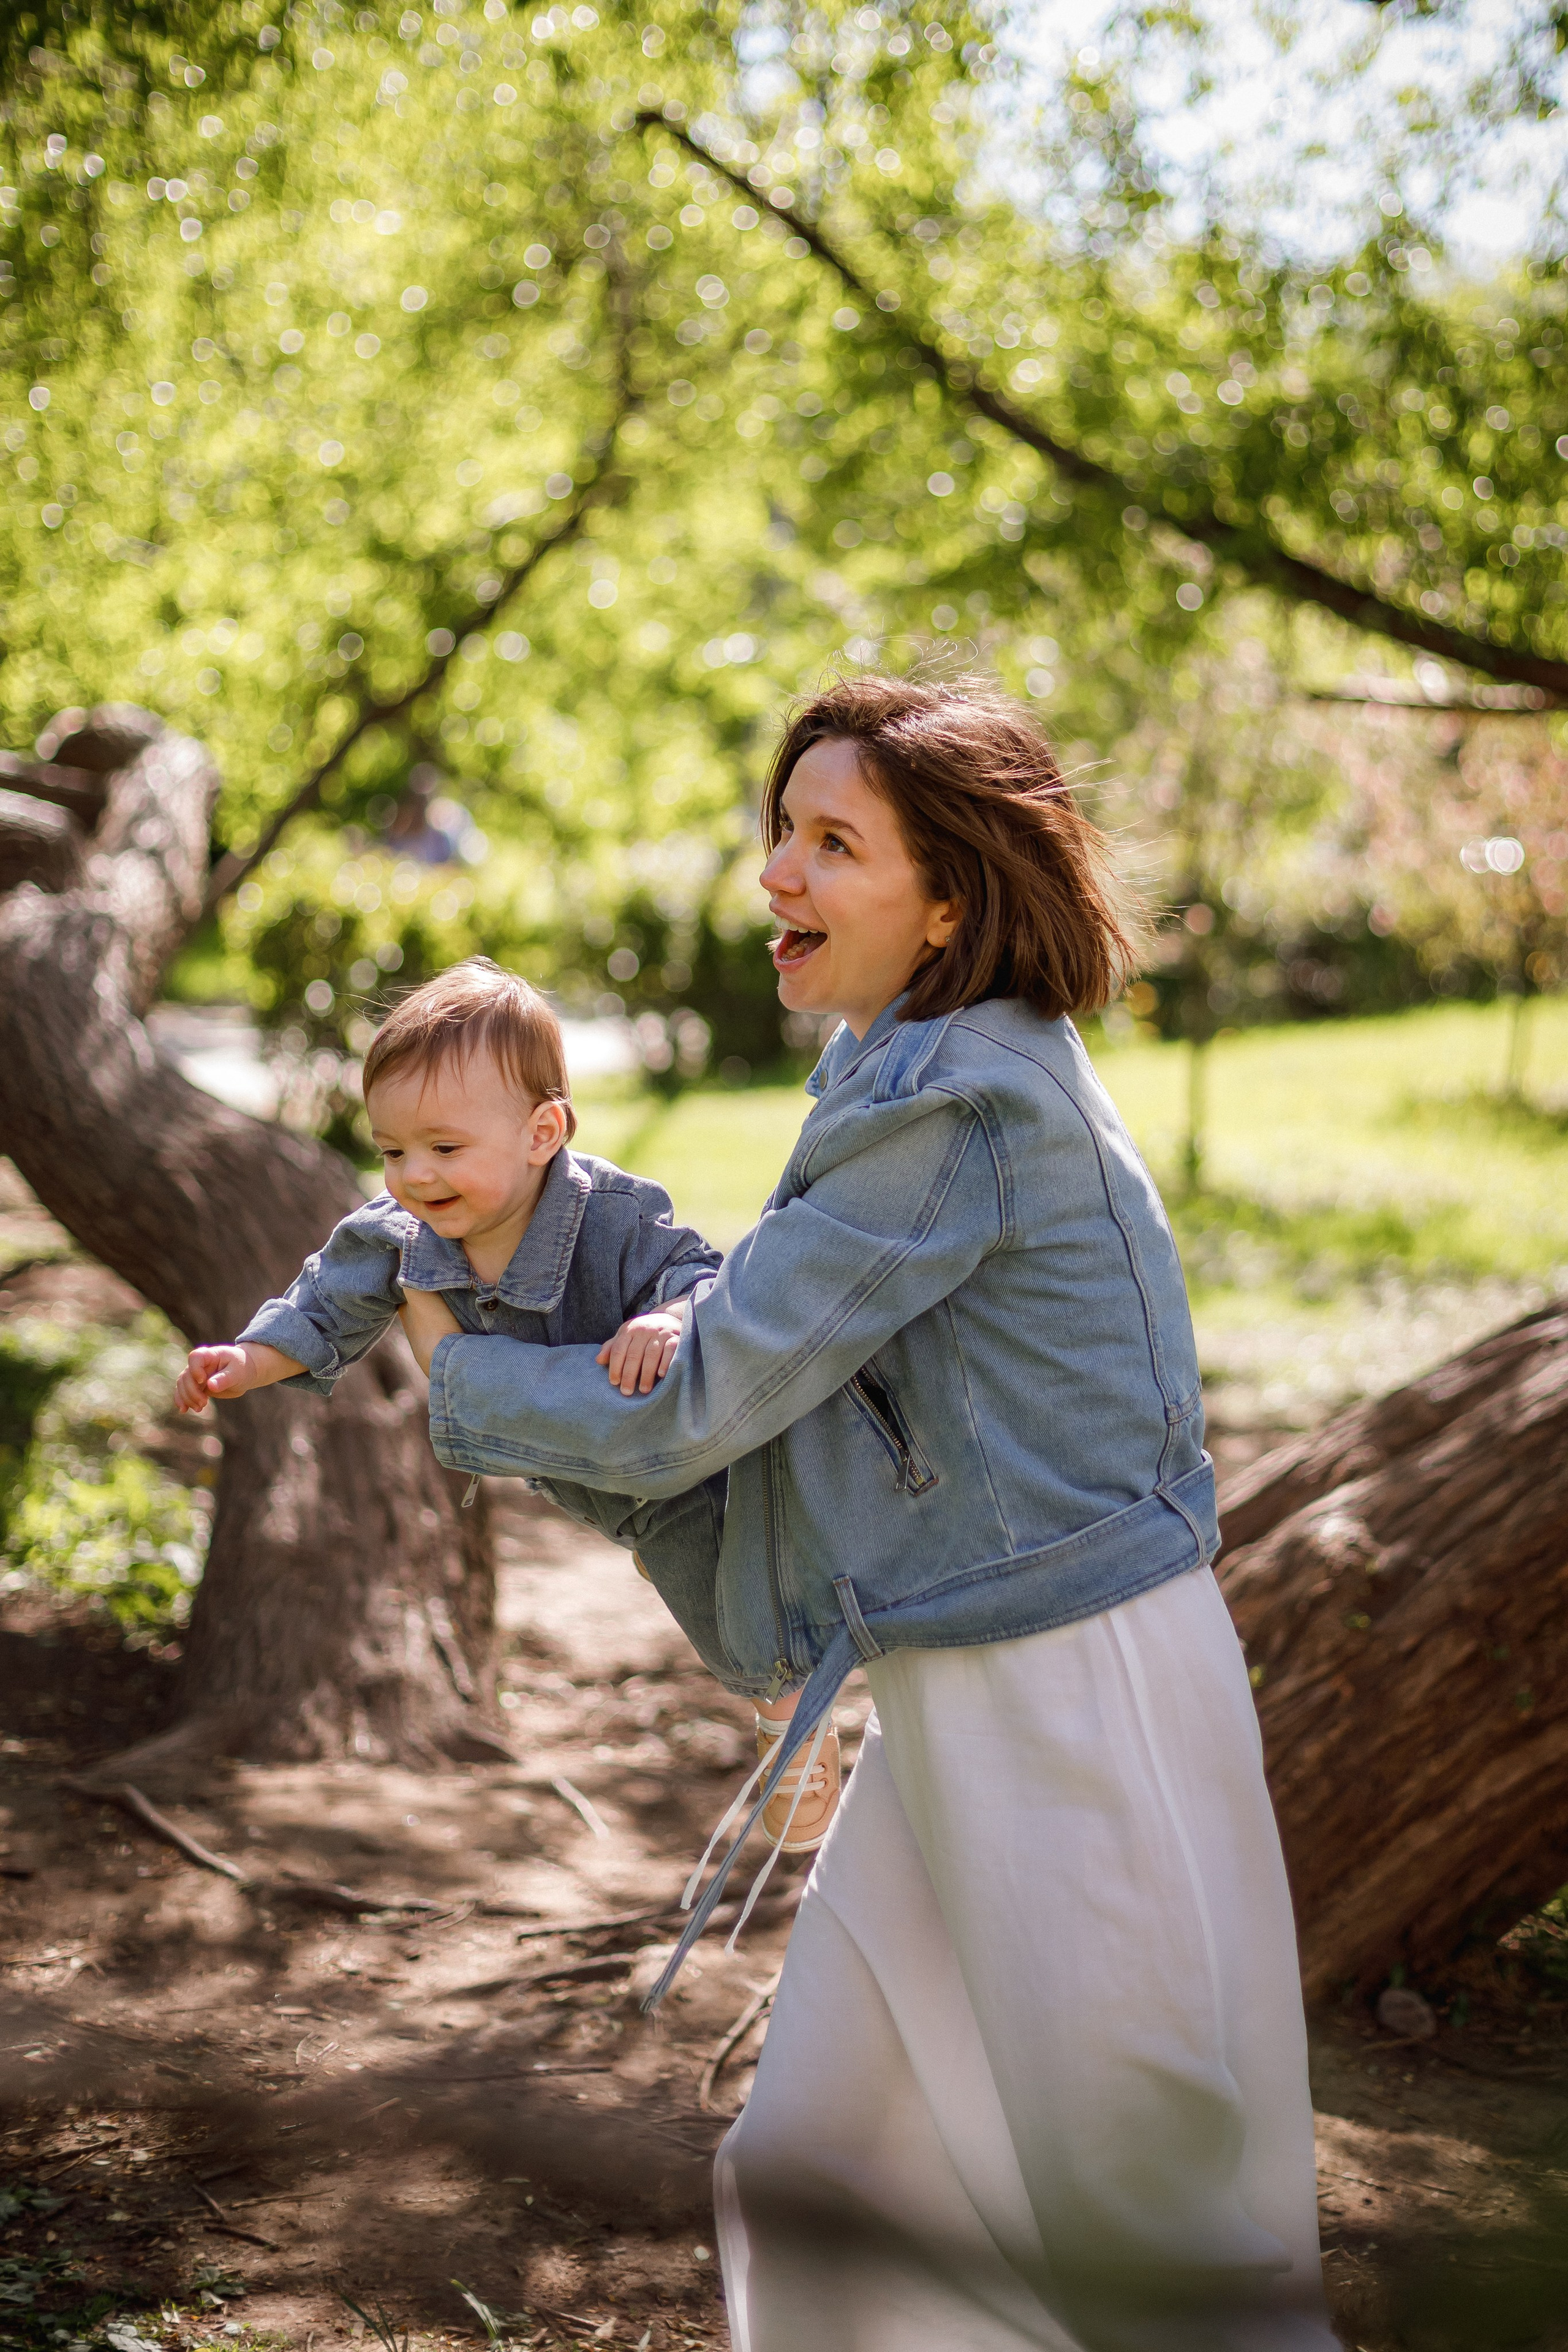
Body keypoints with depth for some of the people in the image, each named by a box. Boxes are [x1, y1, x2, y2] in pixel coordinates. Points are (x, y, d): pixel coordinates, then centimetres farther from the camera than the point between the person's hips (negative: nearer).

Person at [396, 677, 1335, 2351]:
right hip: (958, 1694, 10)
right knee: (817, 2167, 15)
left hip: (1084, 1703, -10)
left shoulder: (956, 1111, -21)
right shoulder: (914, 1065, 9)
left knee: (1146, 2211, 5)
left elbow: (692, 1410, -18)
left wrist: (458, 1374, -2)